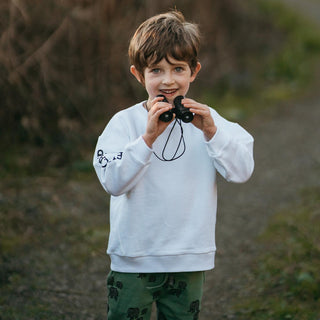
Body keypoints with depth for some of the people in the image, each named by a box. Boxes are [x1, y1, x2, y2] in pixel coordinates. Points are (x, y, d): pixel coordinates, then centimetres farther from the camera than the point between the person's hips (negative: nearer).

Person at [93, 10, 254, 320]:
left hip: (189, 260, 2)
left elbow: (242, 171, -8)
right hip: (133, 260, -2)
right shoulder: (125, 122, -7)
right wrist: (147, 138, -27)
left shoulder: (206, 119, 1)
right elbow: (113, 183, -18)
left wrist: (211, 132, -21)